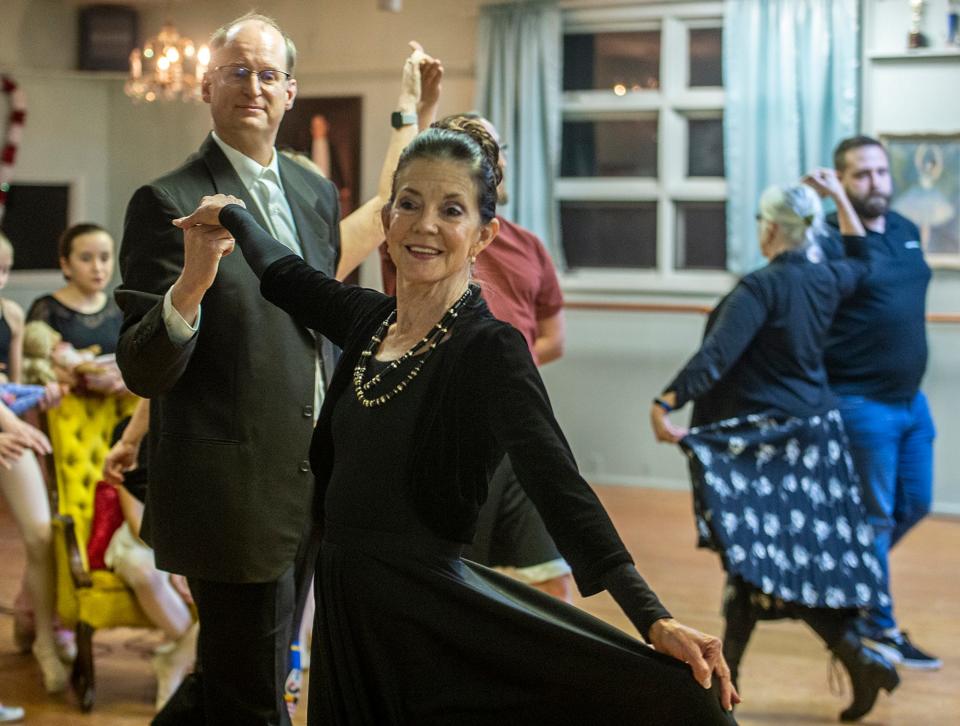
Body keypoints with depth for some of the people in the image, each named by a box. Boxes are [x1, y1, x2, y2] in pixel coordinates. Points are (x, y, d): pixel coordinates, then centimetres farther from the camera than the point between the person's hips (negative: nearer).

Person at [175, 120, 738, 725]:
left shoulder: (489, 347, -13)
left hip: (430, 618, -6)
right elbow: (285, 275, 28)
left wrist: (654, 618, -34)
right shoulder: (369, 320, 6)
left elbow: (559, 487, -24)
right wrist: (232, 215, 44)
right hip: (346, 609, 6)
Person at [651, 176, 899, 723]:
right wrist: (839, 197, 31)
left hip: (762, 440, -8)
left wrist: (666, 404, -33)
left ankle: (858, 658, -10)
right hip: (817, 430, 8)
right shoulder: (828, 281, 4)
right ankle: (726, 672, 21)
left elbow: (717, 355, -27)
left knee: (760, 554, -3)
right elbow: (861, 259, 29)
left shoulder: (763, 287, -17)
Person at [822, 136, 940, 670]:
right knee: (876, 516, 2)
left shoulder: (907, 231, 9)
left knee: (915, 505, 15)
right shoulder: (829, 241, -14)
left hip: (912, 399, 8)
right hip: (862, 402, -7)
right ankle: (880, 628, 14)